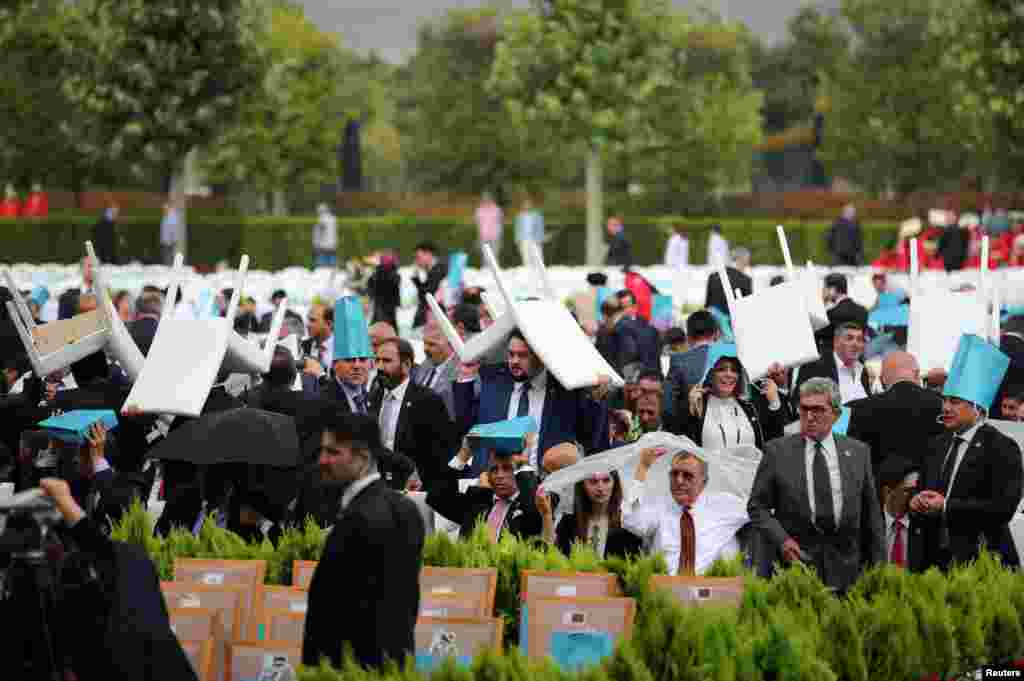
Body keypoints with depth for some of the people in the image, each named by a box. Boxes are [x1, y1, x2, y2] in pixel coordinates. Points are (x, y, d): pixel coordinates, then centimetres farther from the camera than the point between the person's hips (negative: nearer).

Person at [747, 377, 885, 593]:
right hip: (796, 560, -1)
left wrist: (878, 570, 9)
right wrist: (781, 539, -11)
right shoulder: (777, 451, 5)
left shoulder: (858, 452, 10)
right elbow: (757, 506, 5)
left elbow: (871, 515, 12)